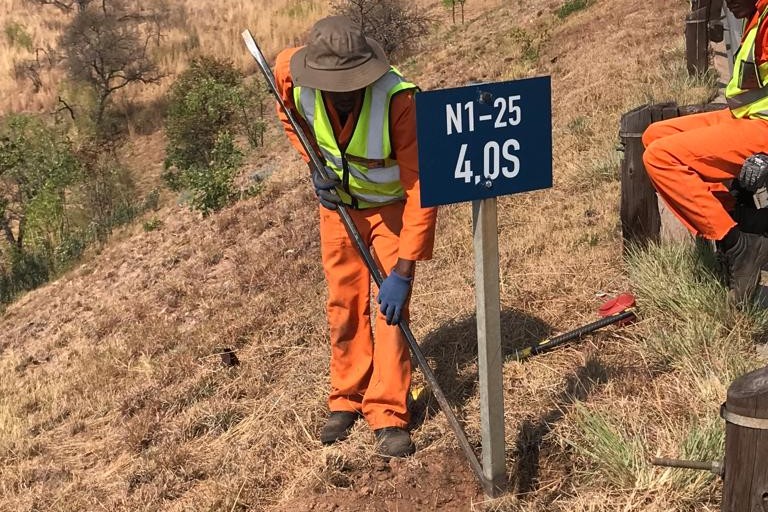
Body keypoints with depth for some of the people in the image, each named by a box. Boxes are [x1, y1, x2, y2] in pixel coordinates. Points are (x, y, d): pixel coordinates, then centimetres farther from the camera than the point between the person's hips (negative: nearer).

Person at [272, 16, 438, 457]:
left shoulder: (398, 100, -37)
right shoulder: (291, 74, -25)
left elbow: (421, 189, -35)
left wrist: (404, 272, -36)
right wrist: (314, 164, -11)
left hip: (391, 205, -3)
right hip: (338, 201, 4)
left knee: (391, 304, -9)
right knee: (345, 304, 8)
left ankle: (389, 416, 0)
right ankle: (348, 400, 23)